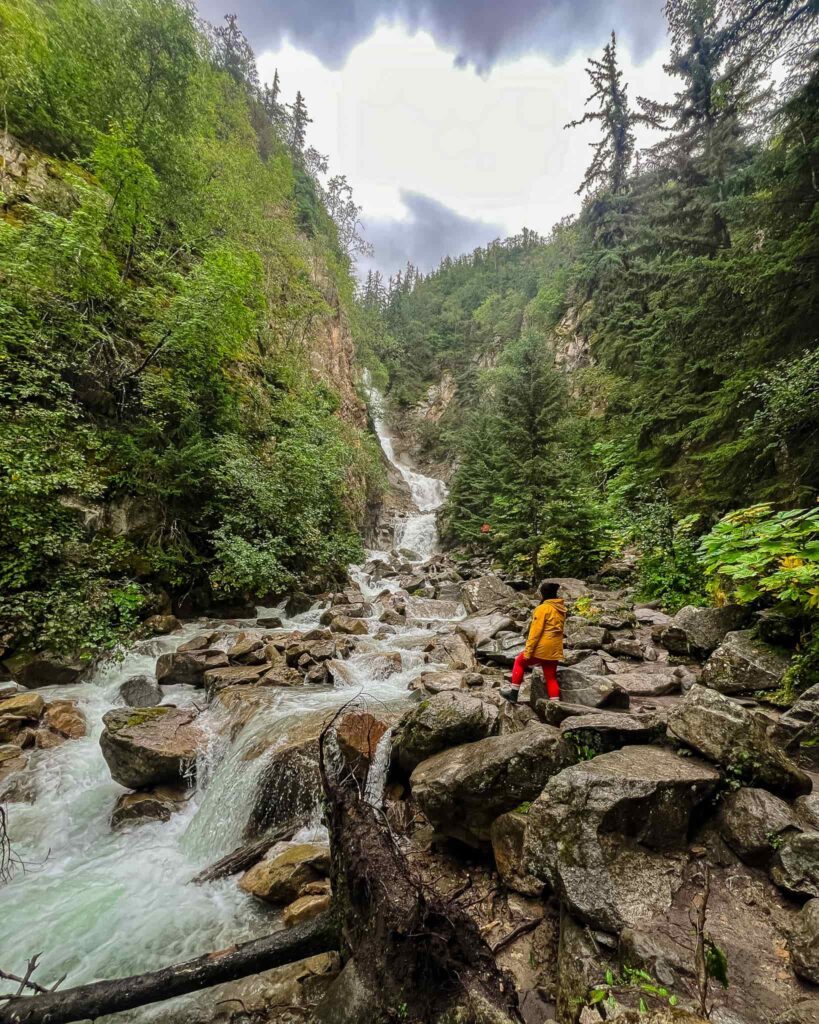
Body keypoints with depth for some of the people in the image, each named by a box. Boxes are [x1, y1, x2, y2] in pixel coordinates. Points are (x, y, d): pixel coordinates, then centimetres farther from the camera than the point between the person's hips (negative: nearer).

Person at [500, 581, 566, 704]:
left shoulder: (543, 608, -15)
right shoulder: (561, 609, 8)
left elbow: (535, 631, -17)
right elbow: (558, 630, 14)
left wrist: (528, 651, -14)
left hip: (541, 648, -6)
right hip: (554, 650, 6)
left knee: (519, 662, 14)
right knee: (551, 678, 13)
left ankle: (514, 693, 16)